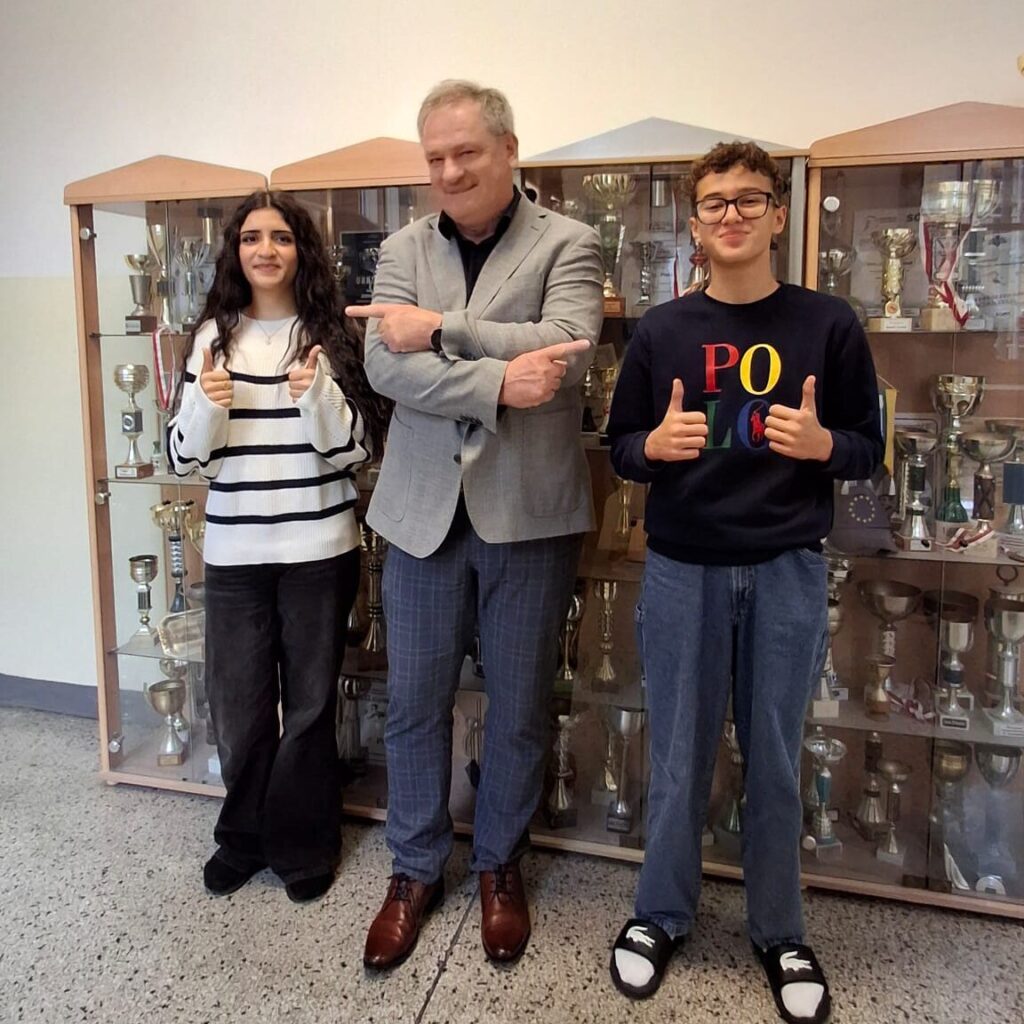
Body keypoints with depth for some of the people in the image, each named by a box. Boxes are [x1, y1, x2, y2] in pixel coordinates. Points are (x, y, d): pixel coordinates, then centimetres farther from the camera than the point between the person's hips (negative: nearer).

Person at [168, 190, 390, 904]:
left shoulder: (334, 334, -2)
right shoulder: (215, 335, 4)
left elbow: (358, 449, -4)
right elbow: (184, 457, 4)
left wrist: (318, 393, -21)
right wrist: (206, 404, -16)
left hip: (319, 549, -2)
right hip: (233, 551, 2)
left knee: (310, 703, 10)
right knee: (239, 706, 10)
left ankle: (304, 844, 31)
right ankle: (245, 837, 35)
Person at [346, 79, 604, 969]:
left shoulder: (567, 244, -1)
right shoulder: (403, 251, 7)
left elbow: (567, 351, -19)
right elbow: (385, 367, -8)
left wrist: (439, 329, -17)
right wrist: (496, 382, -22)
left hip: (528, 511, -2)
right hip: (425, 509, 3)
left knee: (519, 707, 11)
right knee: (414, 704, 12)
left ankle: (501, 865, 34)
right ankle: (416, 869, 33)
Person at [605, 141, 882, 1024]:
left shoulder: (828, 324, 1)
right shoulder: (661, 330, 3)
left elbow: (870, 448, 5)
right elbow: (620, 451, 7)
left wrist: (821, 444, -17)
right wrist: (656, 444, -15)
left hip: (787, 571, 0)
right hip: (682, 570, 1)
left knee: (776, 757, 11)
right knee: (679, 755, 9)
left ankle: (779, 932, 31)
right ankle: (661, 914, 31)